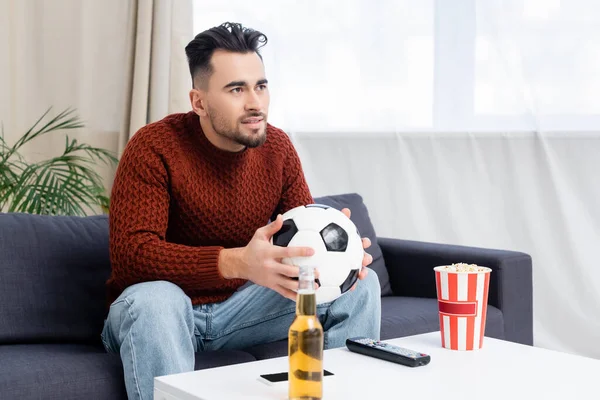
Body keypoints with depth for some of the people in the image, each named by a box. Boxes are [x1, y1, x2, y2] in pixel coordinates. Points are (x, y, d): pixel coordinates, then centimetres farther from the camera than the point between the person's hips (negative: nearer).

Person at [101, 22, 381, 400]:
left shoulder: (278, 146, -2)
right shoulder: (154, 147, -19)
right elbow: (130, 254, -28)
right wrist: (238, 263, -42)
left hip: (239, 305, 5)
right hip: (164, 308, -5)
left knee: (360, 283, -6)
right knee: (154, 299, -40)